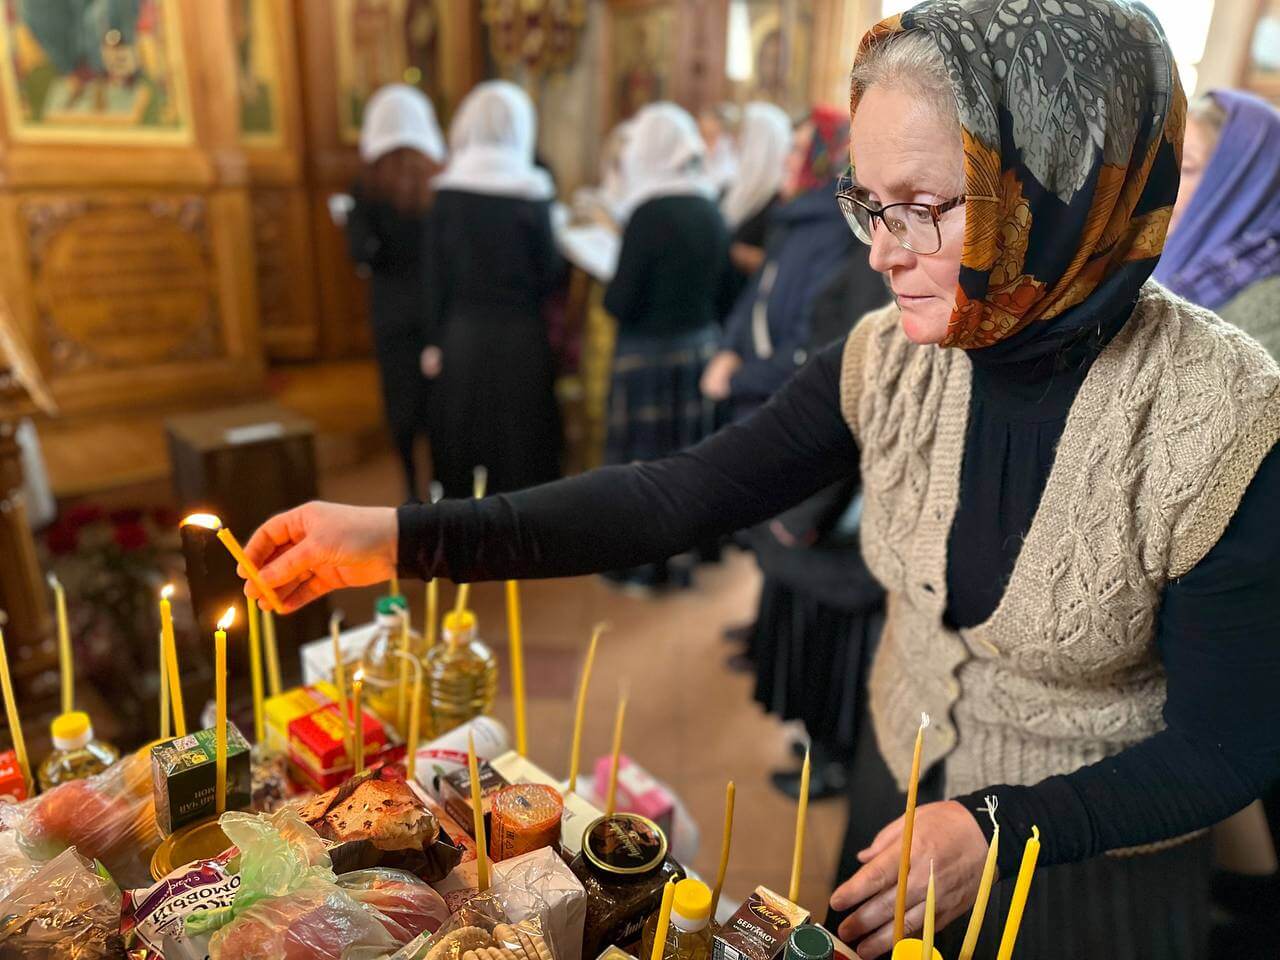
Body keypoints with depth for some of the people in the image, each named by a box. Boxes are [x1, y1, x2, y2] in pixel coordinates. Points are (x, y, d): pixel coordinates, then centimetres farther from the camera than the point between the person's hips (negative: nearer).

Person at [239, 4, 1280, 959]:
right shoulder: (891, 358, -17)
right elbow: (679, 494, -19)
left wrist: (1002, 832, -27)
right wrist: (402, 537, -24)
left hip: (1093, 864, -3)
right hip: (899, 795, 4)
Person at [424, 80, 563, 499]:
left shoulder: (447, 192, -2)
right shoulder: (532, 193, -10)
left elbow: (437, 274, 0)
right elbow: (550, 274, -7)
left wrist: (435, 340, 7)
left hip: (463, 336, 3)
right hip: (521, 337, -2)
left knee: (463, 444, 14)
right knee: (521, 443, 7)